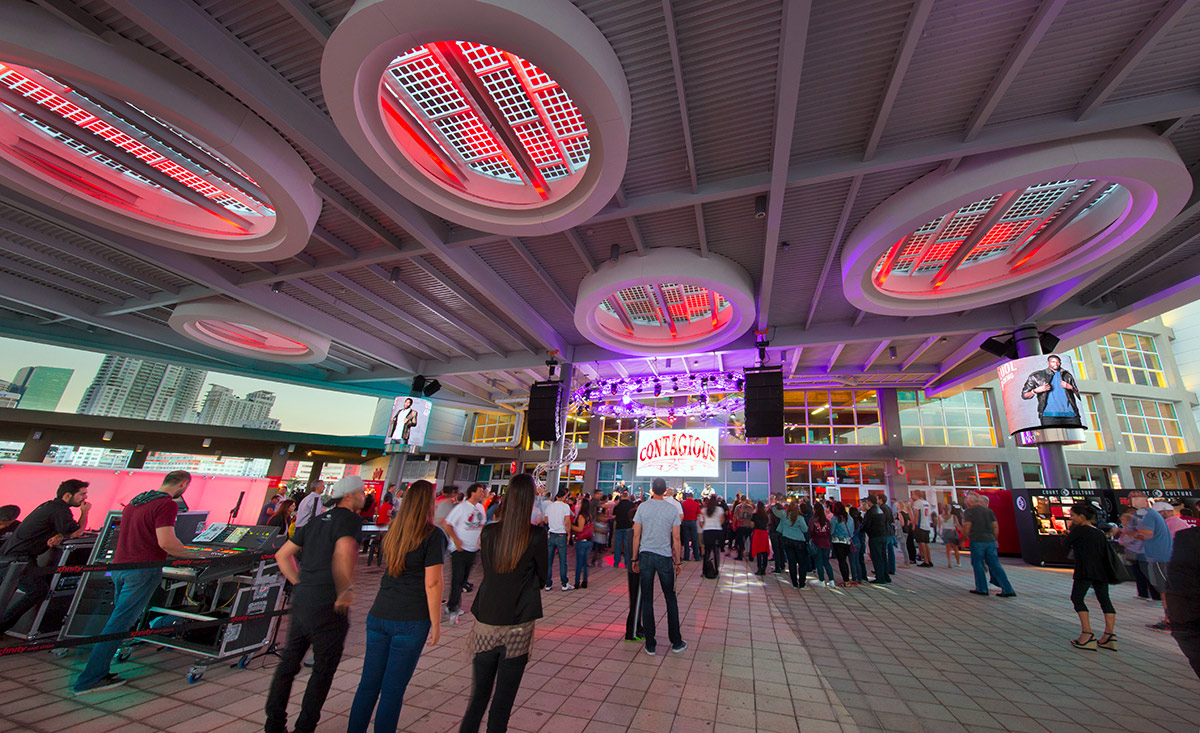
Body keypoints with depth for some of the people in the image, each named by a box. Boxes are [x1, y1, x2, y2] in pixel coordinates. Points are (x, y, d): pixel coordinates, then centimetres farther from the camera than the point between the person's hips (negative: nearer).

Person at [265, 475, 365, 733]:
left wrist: (301, 584, 16)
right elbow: (344, 552, -31)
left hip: (301, 602, 8)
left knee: (288, 663, 20)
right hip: (327, 607, -8)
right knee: (323, 670, 10)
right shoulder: (350, 520, -14)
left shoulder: (316, 521, 12)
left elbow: (282, 555, 17)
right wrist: (346, 592, -17)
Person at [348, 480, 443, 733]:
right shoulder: (432, 535, -13)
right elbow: (432, 583, -14)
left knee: (369, 683, 16)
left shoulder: (393, 530, 6)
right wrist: (436, 624, -5)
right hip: (411, 621, -6)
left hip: (378, 616, 6)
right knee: (393, 690, 6)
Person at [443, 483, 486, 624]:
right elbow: (446, 524, -13)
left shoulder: (480, 508, 7)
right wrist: (456, 540, -16)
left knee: (464, 579, 14)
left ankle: (453, 604, 29)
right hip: (459, 549, -6)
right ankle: (452, 608, 7)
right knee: (457, 579, -6)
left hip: (473, 549, 7)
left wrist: (480, 539, 8)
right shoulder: (461, 506, -14)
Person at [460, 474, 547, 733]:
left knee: (478, 697, 20)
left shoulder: (488, 533, -5)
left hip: (485, 626, 3)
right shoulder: (536, 535, -14)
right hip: (517, 629, -3)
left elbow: (487, 570, 10)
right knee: (502, 704, 13)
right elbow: (542, 576, 1)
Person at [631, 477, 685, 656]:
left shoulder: (643, 507, -3)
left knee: (647, 599, 8)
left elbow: (636, 535, -2)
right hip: (665, 557, 0)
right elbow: (676, 538, -2)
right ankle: (676, 642, 22)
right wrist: (677, 562, 8)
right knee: (670, 599, 13)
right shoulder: (672, 509, -3)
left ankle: (650, 645, 15)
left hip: (645, 556, 0)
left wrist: (635, 559, 7)